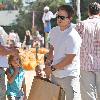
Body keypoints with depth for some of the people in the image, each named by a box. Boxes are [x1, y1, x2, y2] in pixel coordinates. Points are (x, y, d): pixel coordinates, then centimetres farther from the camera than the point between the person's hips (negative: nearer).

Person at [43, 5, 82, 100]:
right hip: (55, 74, 8)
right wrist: (47, 64, 6)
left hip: (69, 76, -8)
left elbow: (69, 59, -19)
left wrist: (52, 68, -13)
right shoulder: (54, 31, 5)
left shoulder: (73, 36, -19)